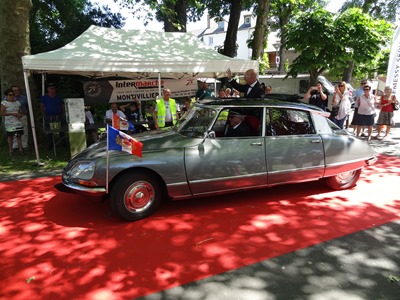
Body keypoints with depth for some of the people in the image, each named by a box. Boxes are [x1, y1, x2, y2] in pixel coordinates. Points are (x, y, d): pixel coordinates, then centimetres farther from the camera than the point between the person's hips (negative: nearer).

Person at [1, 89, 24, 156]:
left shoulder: (17, 102, 11)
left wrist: (20, 114, 1)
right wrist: (12, 113, -17)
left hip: (18, 122, 4)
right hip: (10, 123, -4)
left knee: (19, 136, 3)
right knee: (10, 136, 3)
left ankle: (21, 149, 6)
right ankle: (10, 150, 11)